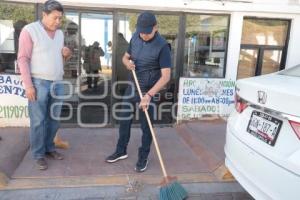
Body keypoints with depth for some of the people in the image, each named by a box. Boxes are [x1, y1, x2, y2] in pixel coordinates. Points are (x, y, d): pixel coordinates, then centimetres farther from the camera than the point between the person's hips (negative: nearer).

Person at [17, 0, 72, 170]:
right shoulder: (30, 30, -6)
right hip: (39, 83, -6)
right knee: (38, 121, 1)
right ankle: (38, 154, 14)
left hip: (58, 83, 6)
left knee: (54, 119, 11)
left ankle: (49, 148, 27)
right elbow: (23, 59, -9)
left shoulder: (60, 33, 13)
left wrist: (66, 54, 0)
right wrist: (28, 85, -14)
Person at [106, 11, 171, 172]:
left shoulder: (162, 46, -20)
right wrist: (127, 63, -13)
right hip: (131, 86, 6)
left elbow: (166, 76, -24)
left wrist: (149, 95, -33)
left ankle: (143, 157, 25)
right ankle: (121, 151, 34)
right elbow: (125, 57, 13)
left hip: (148, 90, -6)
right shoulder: (135, 37, -1)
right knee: (124, 120, 15)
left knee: (146, 126, 6)